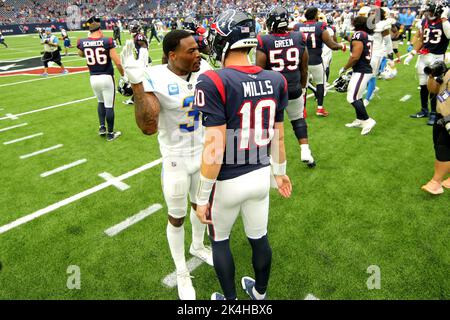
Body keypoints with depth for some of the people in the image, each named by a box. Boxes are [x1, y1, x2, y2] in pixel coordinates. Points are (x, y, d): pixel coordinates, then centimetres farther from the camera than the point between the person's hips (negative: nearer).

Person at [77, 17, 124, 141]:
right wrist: (123, 75, 1)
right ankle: (110, 133, 15)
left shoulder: (83, 43, -1)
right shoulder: (107, 41, -12)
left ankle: (102, 127, 21)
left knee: (101, 102, 26)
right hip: (106, 77, -4)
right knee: (109, 105, 6)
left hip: (93, 78, 4)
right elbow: (117, 62, -14)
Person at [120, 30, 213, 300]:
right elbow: (148, 127, -33)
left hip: (203, 153, 5)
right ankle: (182, 273, 37)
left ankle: (198, 246, 55)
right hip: (176, 160, -5)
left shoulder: (203, 69, -7)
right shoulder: (156, 79, -22)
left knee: (201, 205, 24)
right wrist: (137, 83, -39)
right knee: (177, 218, 12)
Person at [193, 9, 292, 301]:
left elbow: (215, 147, -23)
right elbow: (278, 135, 5)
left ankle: (230, 299, 41)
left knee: (220, 240, 21)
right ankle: (260, 293, 50)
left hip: (227, 181, -5)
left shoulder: (214, 83, -21)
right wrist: (280, 172, 20)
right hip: (261, 175, 5)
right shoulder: (275, 80, -3)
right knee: (259, 237, 24)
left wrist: (202, 197, -13)